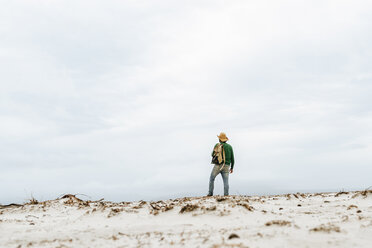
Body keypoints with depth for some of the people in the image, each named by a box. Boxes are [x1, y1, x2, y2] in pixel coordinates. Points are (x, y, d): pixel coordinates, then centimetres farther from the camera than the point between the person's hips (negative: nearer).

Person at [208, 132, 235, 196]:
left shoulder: (217, 145, -2)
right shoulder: (229, 146, 7)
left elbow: (213, 155, 6)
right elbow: (232, 158, 8)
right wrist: (232, 167, 18)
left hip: (218, 166, -2)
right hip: (226, 166, 2)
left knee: (211, 179, 15)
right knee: (226, 182, -2)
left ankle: (210, 193, 10)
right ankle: (226, 195, -16)